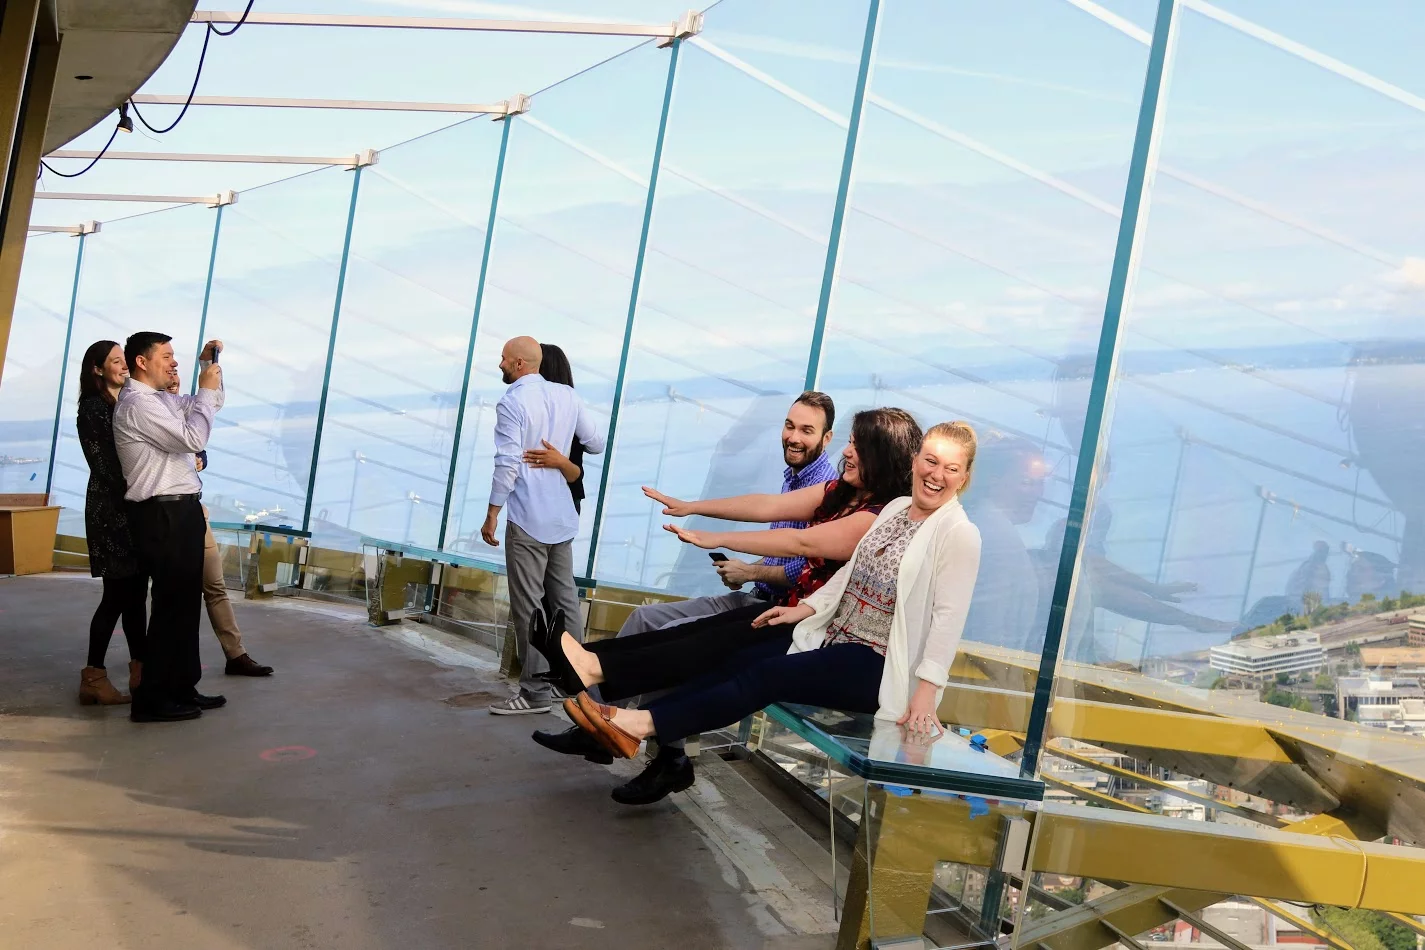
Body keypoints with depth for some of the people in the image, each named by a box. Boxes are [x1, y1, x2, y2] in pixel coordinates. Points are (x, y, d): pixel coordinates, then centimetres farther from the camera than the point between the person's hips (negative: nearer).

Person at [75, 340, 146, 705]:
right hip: (110, 510, -7)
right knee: (117, 595, -6)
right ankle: (93, 677, 1)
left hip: (136, 507, 7)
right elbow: (104, 465, -13)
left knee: (136, 592, 10)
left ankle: (141, 670, 16)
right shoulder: (93, 409, -7)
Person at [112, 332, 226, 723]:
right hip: (163, 515, -10)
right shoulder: (137, 404, -13)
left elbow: (210, 405, 30)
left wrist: (209, 367, 14)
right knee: (171, 605, -5)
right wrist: (206, 387, -10)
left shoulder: (160, 400, 16)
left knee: (186, 603, 13)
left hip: (180, 511, 10)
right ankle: (152, 699, 3)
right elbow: (193, 438, -20)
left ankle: (182, 688, 22)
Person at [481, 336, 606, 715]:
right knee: (566, 601, 14)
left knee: (528, 608, -1)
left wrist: (492, 514, -8)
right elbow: (596, 444, 13)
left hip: (527, 520, -7)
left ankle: (535, 692, 4)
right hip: (563, 517, 7)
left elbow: (507, 464, -15)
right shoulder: (568, 396, 7)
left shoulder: (511, 402, -10)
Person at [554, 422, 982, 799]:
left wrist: (927, 692, -23)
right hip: (831, 636, 6)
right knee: (737, 660, -9)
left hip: (874, 666, -6)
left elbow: (949, 616, -16)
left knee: (766, 674, -23)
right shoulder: (895, 508, 13)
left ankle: (644, 723, -30)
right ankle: (597, 668, -18)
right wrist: (806, 609, 9)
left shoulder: (959, 534, -9)